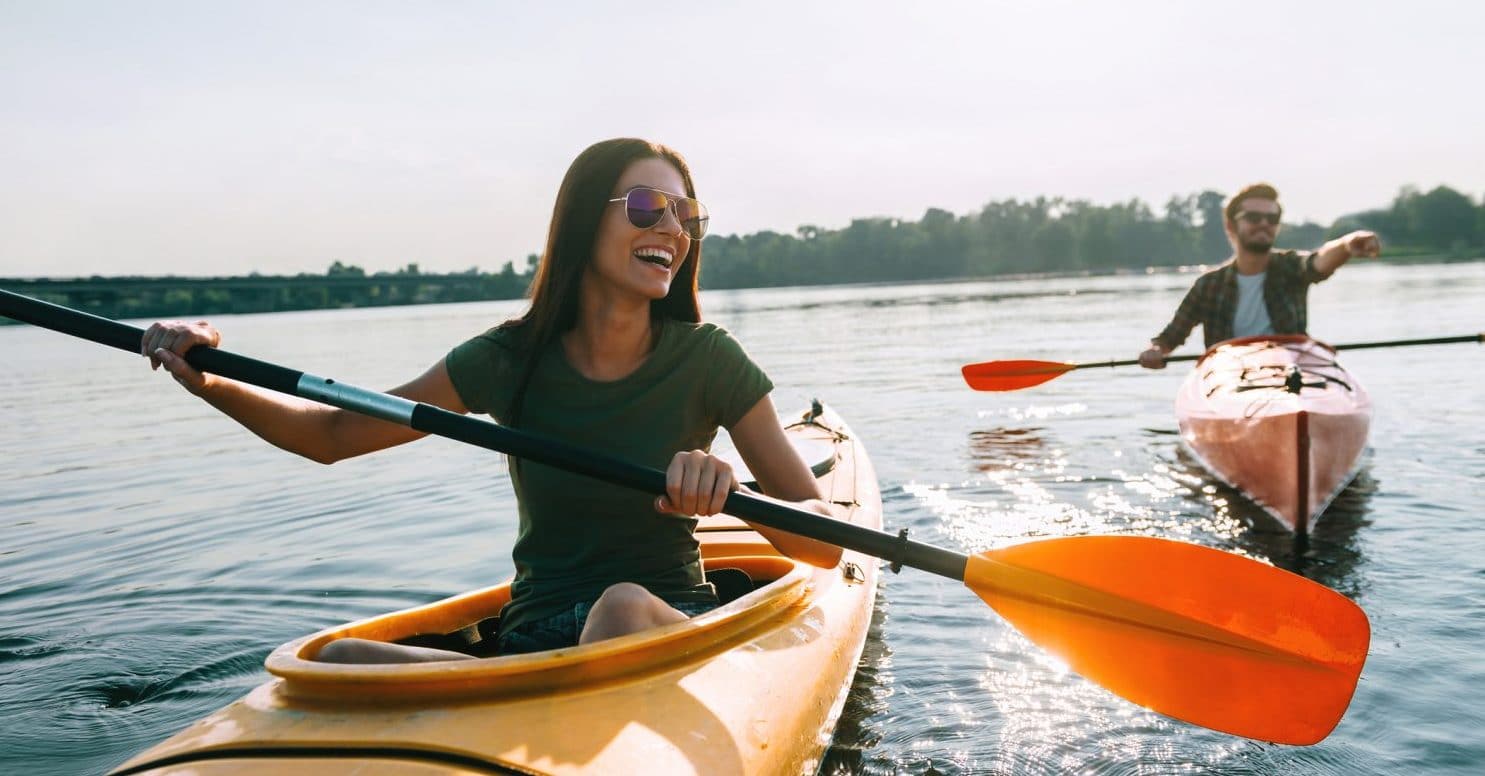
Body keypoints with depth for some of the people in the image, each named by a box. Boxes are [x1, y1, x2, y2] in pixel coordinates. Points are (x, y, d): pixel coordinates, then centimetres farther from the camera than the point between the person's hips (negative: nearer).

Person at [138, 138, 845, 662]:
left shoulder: (707, 361, -5)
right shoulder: (511, 359, 0)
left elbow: (829, 543, -8)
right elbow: (332, 435, 8)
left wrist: (734, 495, -28)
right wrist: (211, 383, -9)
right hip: (533, 640, 2)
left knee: (623, 605, -38)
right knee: (340, 661, -25)